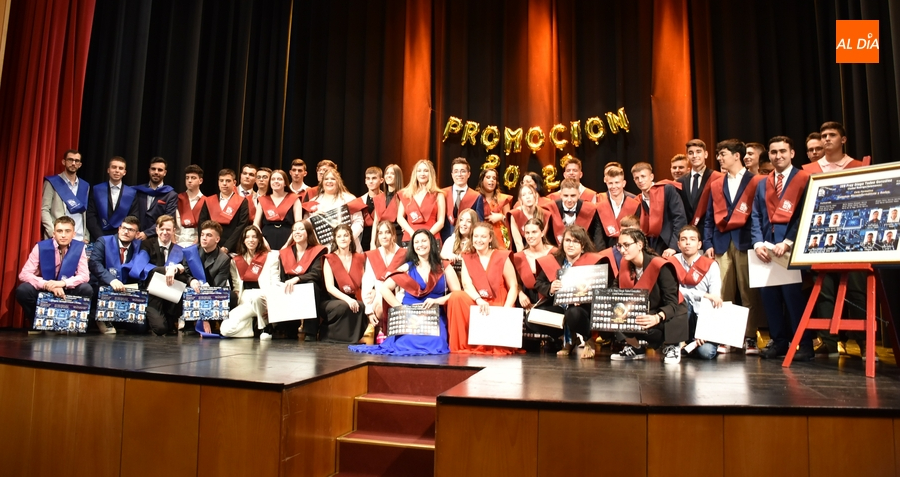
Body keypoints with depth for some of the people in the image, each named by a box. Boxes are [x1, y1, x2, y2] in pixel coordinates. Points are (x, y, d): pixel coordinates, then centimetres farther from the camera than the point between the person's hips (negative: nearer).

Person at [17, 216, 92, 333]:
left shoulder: (79, 247, -10)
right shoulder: (41, 246, -13)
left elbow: (84, 276, -13)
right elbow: (24, 274, -17)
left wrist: (64, 283, -32)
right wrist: (47, 284, -34)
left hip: (67, 290, 0)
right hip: (44, 290, 0)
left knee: (87, 289, -28)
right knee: (22, 290, -29)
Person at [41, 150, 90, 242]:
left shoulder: (85, 186, 14)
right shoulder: (52, 182, 4)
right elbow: (44, 210, -2)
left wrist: (86, 237, 4)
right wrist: (53, 232, -15)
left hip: (80, 239, 3)